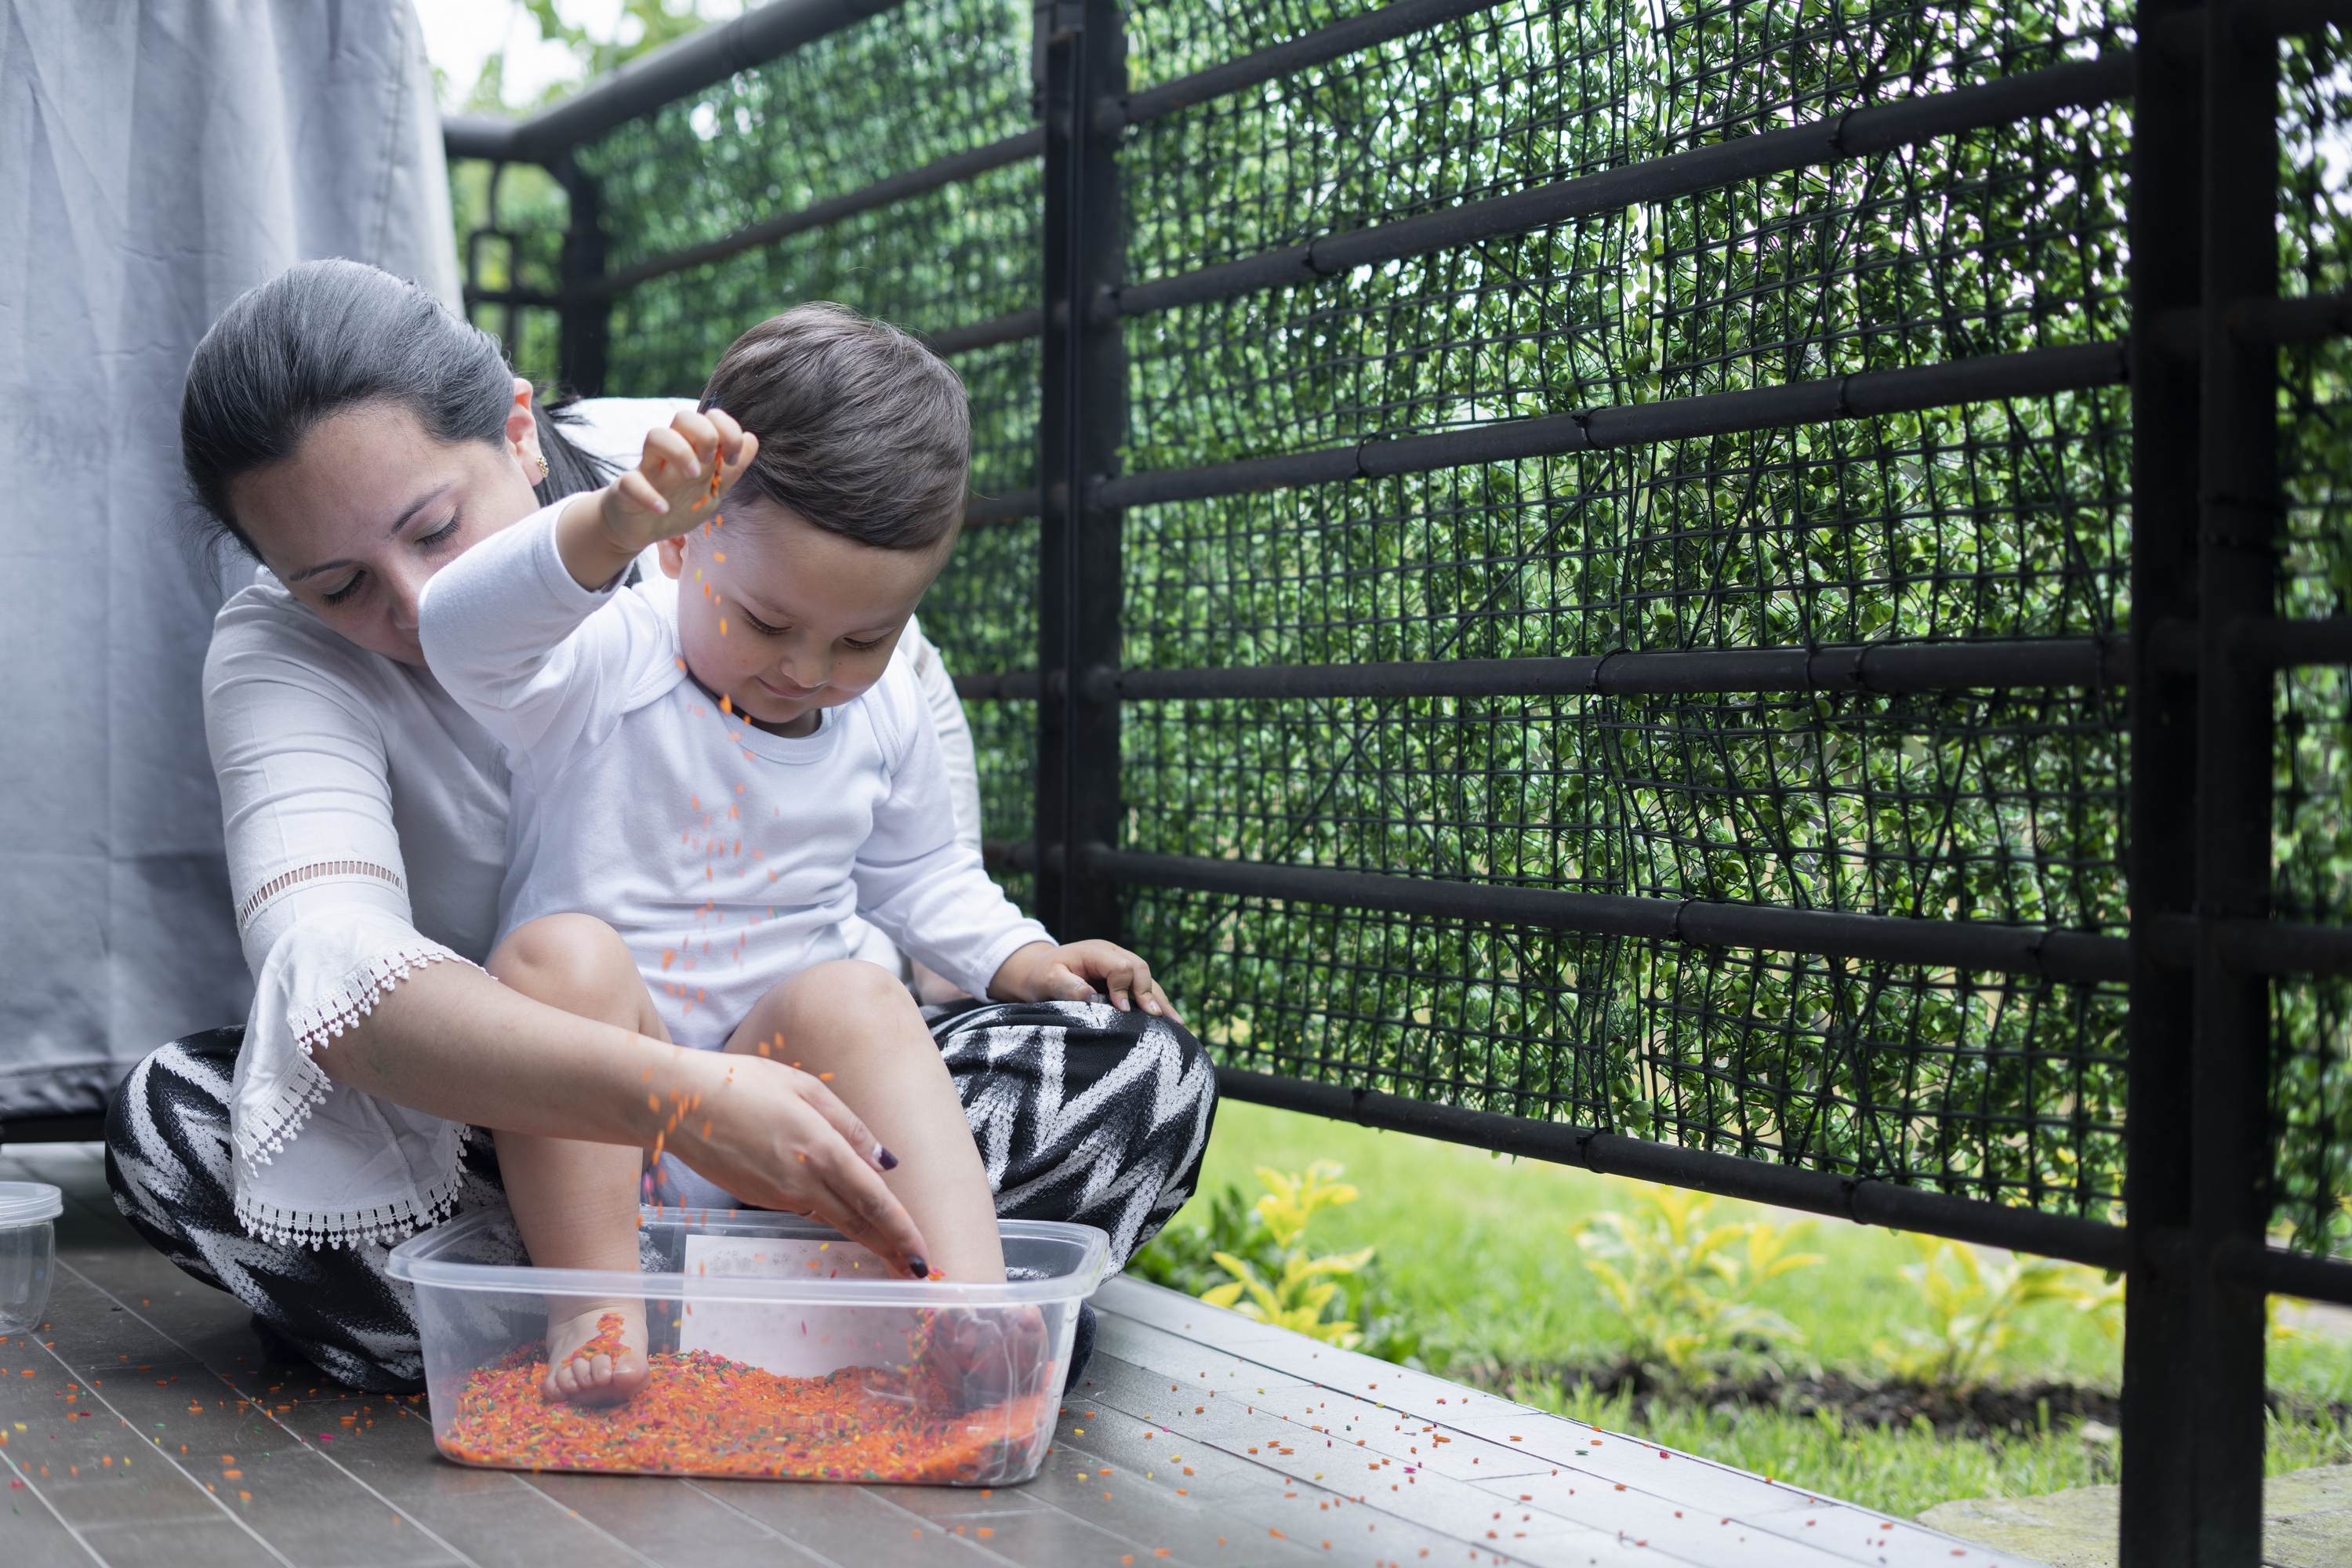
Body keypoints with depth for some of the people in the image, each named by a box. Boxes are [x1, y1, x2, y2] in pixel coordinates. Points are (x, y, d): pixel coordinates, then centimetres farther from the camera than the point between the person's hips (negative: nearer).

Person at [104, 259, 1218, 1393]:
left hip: (780, 1081, 1)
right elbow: (326, 970, -38)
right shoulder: (276, 657, -17)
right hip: (504, 1118, 0)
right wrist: (668, 1094, -51)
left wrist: (1000, 954, -7)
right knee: (169, 1120, -28)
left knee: (1146, 1074, -19)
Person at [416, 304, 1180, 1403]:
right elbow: (462, 634, -35)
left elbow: (916, 874, 23)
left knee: (857, 996, -26)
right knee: (567, 952, -32)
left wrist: (1012, 955, 4)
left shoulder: (884, 721, 4)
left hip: (772, 1073, 3)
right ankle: (592, 1308, -34)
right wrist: (609, 529, -53)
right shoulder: (602, 668, -12)